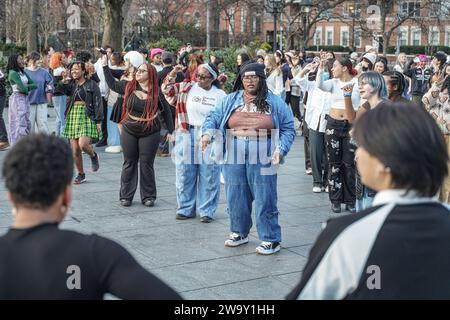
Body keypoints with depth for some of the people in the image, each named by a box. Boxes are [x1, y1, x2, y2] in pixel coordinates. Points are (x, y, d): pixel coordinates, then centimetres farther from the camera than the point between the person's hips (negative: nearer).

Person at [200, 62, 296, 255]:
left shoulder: (275, 103, 4)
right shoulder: (230, 101, 10)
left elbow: (288, 129, 5)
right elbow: (213, 118, 7)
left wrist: (281, 149, -9)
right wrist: (207, 133, -13)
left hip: (262, 160, -3)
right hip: (234, 159, 3)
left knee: (265, 201, 1)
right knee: (236, 198, 12)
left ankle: (271, 240, 12)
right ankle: (239, 233, 31)